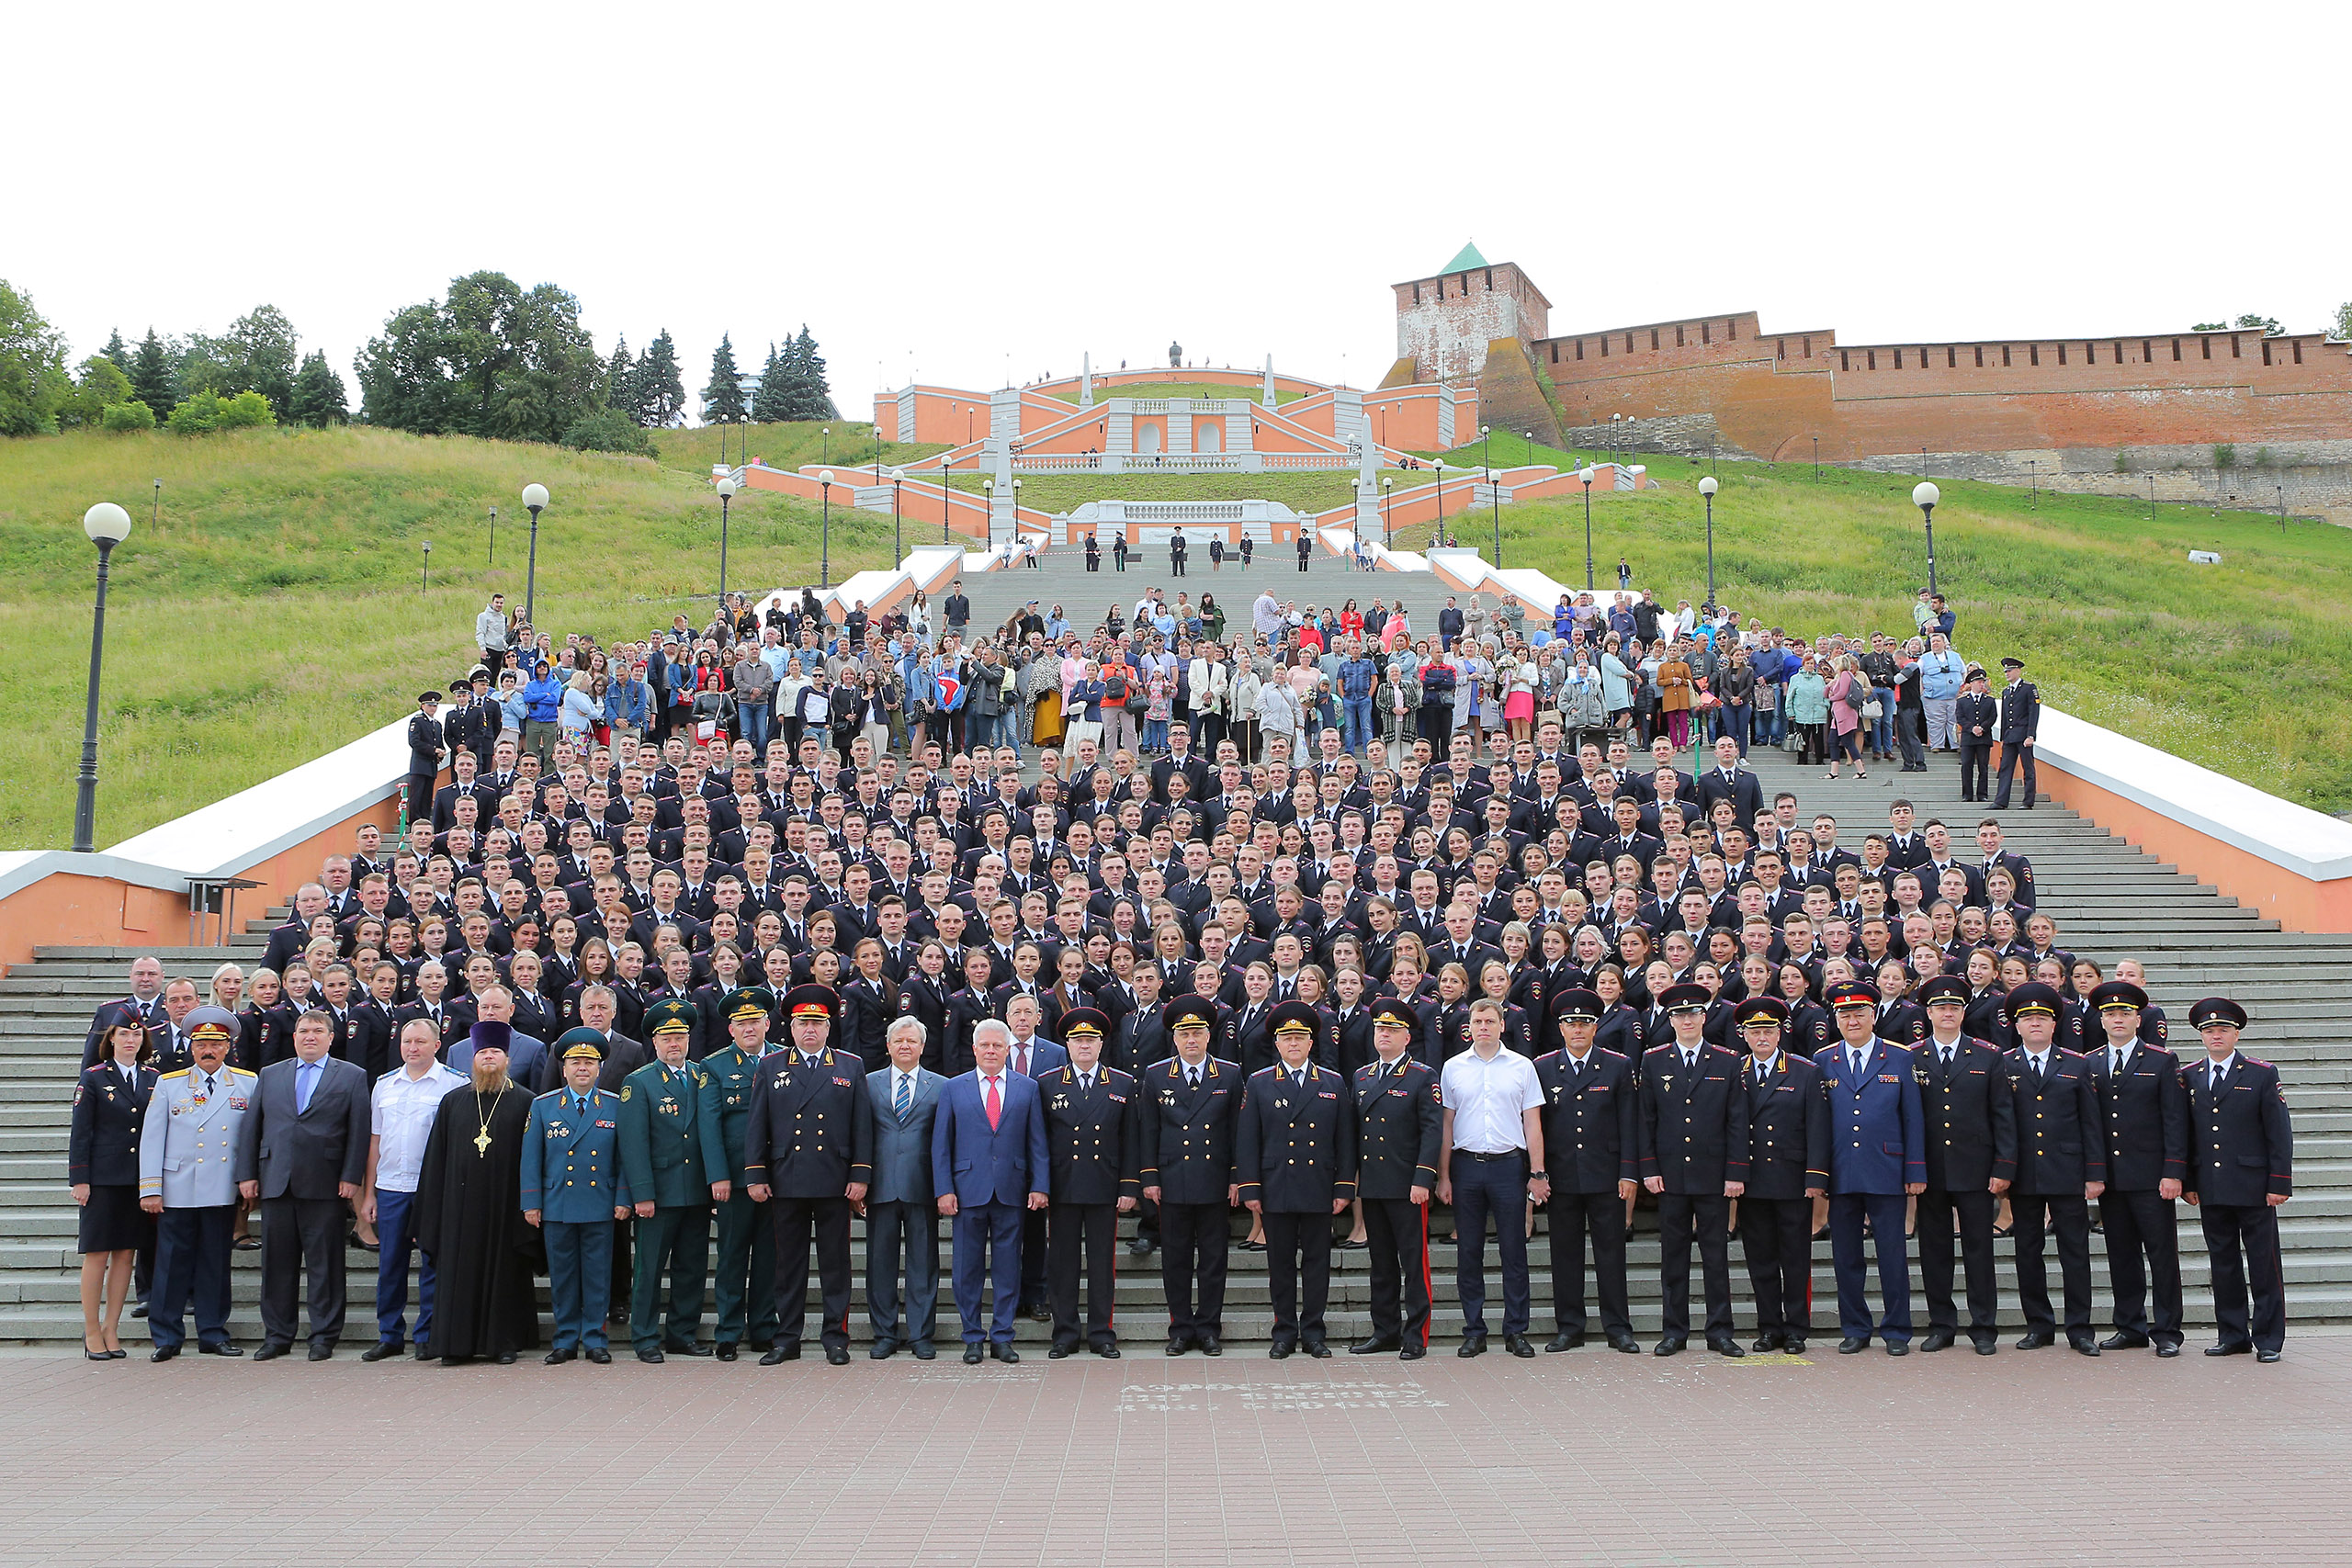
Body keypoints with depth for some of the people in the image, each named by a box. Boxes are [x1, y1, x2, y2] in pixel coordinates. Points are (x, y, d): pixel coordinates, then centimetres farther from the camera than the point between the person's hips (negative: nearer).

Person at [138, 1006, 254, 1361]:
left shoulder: (247, 1084, 6)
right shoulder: (168, 1084, 6)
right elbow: (151, 1139, 3)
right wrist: (150, 1189, -3)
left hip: (223, 1192, 0)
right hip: (176, 1191, 0)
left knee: (216, 1263, 6)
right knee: (173, 1264, 1)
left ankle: (213, 1334, 15)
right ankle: (166, 1337, 11)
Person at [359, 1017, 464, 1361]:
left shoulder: (455, 1084, -2)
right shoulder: (384, 1084, 13)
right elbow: (374, 1141, 16)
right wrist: (368, 1194, 12)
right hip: (390, 1188, 4)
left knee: (433, 1265, 1)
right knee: (390, 1265, 8)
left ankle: (427, 1337, 10)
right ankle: (390, 1337, 18)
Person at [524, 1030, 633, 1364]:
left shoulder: (615, 1106, 6)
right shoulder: (542, 1106, 7)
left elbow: (624, 1157, 6)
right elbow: (531, 1158, 6)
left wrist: (623, 1198, -2)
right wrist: (531, 1203, 0)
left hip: (600, 1208, -1)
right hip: (557, 1207, 1)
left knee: (598, 1274, 2)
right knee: (562, 1274, 5)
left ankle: (594, 1340, 10)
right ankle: (566, 1341, 14)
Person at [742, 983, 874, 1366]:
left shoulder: (851, 1068, 8)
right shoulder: (771, 1067, 9)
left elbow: (862, 1126, 5)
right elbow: (756, 1126, 7)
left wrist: (860, 1176, -2)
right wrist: (755, 1175, 0)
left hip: (835, 1185, -1)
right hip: (785, 1183, 1)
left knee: (835, 1262, 3)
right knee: (788, 1262, 6)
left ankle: (836, 1338, 11)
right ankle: (787, 1339, 14)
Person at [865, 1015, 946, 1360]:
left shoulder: (940, 1086, 7)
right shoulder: (868, 1083, 10)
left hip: (921, 1187, -1)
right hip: (881, 1187, 1)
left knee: (923, 1263, 3)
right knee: (880, 1262, 5)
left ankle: (921, 1334, 12)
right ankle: (884, 1334, 16)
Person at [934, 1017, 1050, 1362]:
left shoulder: (1028, 1088, 8)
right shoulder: (954, 1088, 7)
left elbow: (1037, 1143, 7)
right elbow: (941, 1144, 5)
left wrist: (1039, 1186, -1)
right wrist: (944, 1189, -3)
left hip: (1011, 1191, 0)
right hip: (968, 1190, 0)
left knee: (1008, 1267, 4)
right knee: (968, 1268, 4)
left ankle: (1002, 1337, 14)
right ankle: (973, 1337, 15)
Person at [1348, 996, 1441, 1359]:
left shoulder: (1423, 1077, -3)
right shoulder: (1361, 1077, 14)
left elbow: (1432, 1130, -8)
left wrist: (1422, 1179, -16)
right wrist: (1352, 1176, 11)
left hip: (1407, 1187, -5)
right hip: (1371, 1186, 6)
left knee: (1414, 1262, -1)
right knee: (1381, 1262, 12)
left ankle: (1416, 1335, 4)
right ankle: (1385, 1330, 19)